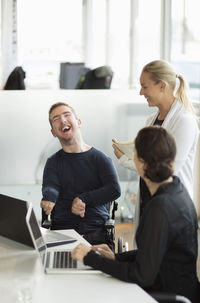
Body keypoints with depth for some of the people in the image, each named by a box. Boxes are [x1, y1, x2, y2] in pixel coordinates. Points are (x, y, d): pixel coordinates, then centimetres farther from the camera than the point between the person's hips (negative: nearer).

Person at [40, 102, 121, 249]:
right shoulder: (53, 162, 14)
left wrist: (83, 199, -11)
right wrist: (49, 199, -29)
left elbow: (115, 190, -4)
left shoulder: (100, 158, 9)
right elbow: (50, 187, -5)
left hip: (95, 232, -1)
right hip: (61, 231, 1)